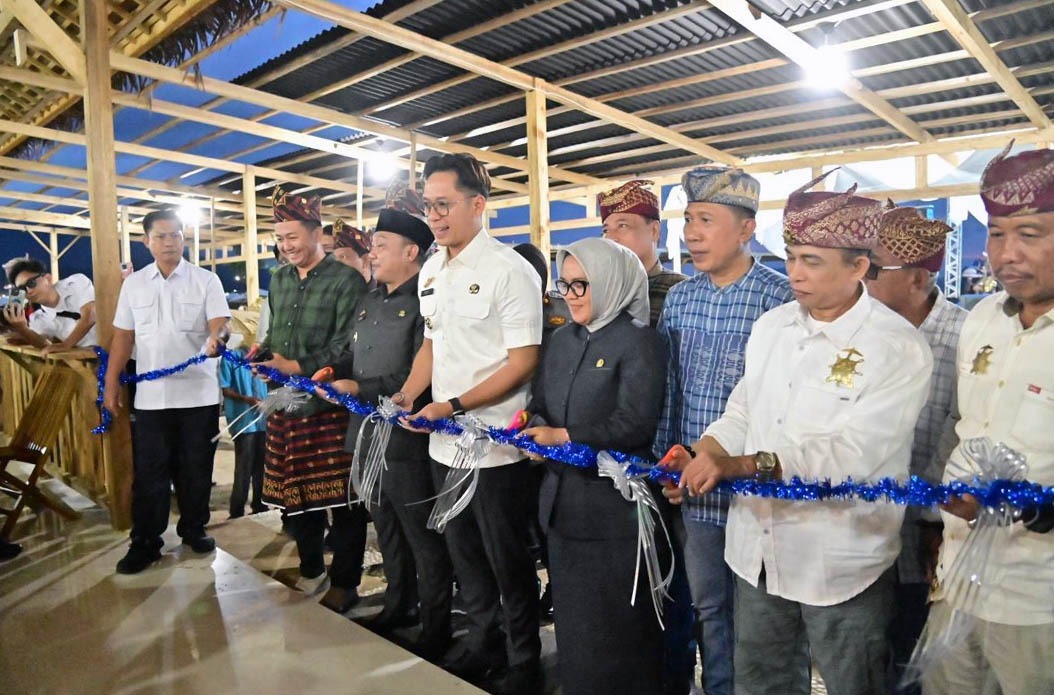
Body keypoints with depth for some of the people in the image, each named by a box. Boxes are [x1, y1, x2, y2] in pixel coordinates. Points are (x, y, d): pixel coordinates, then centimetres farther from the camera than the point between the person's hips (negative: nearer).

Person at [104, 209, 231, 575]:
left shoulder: (206, 280, -1)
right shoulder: (133, 284, 8)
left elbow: (220, 322, -11)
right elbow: (123, 336, 10)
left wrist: (217, 337, -35)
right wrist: (111, 383, 6)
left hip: (198, 393, -2)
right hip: (151, 395, 2)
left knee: (196, 469, 10)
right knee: (149, 472, 7)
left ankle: (194, 529, 27)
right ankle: (145, 543, 18)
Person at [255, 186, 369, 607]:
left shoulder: (346, 281, -8)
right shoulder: (279, 280, 15)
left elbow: (347, 345, -15)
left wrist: (298, 366, -18)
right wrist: (263, 353, 3)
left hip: (330, 403, -7)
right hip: (286, 403, 7)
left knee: (341, 496, 1)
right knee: (291, 490, 15)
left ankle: (345, 583, 18)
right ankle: (311, 570, 34)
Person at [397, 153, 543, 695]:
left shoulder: (508, 270, -14)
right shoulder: (430, 272, 10)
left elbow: (524, 362, -17)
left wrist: (453, 406, -20)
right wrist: (407, 396, 4)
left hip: (494, 446, -7)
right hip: (444, 444, 7)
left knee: (507, 559, 8)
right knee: (463, 552, 20)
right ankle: (483, 642, 40)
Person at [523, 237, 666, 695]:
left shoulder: (638, 342, -12)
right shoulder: (563, 339, 12)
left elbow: (633, 425, -21)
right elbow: (539, 406, 13)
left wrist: (563, 437, -17)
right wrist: (535, 433, -9)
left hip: (615, 511, -7)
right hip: (563, 504, 7)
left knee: (616, 632, 8)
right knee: (571, 624, 20)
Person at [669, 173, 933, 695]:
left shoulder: (899, 348, -15)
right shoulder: (770, 325, 4)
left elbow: (853, 454, -25)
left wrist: (742, 465, -30)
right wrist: (695, 457, -8)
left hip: (841, 566, -5)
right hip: (757, 548, 6)